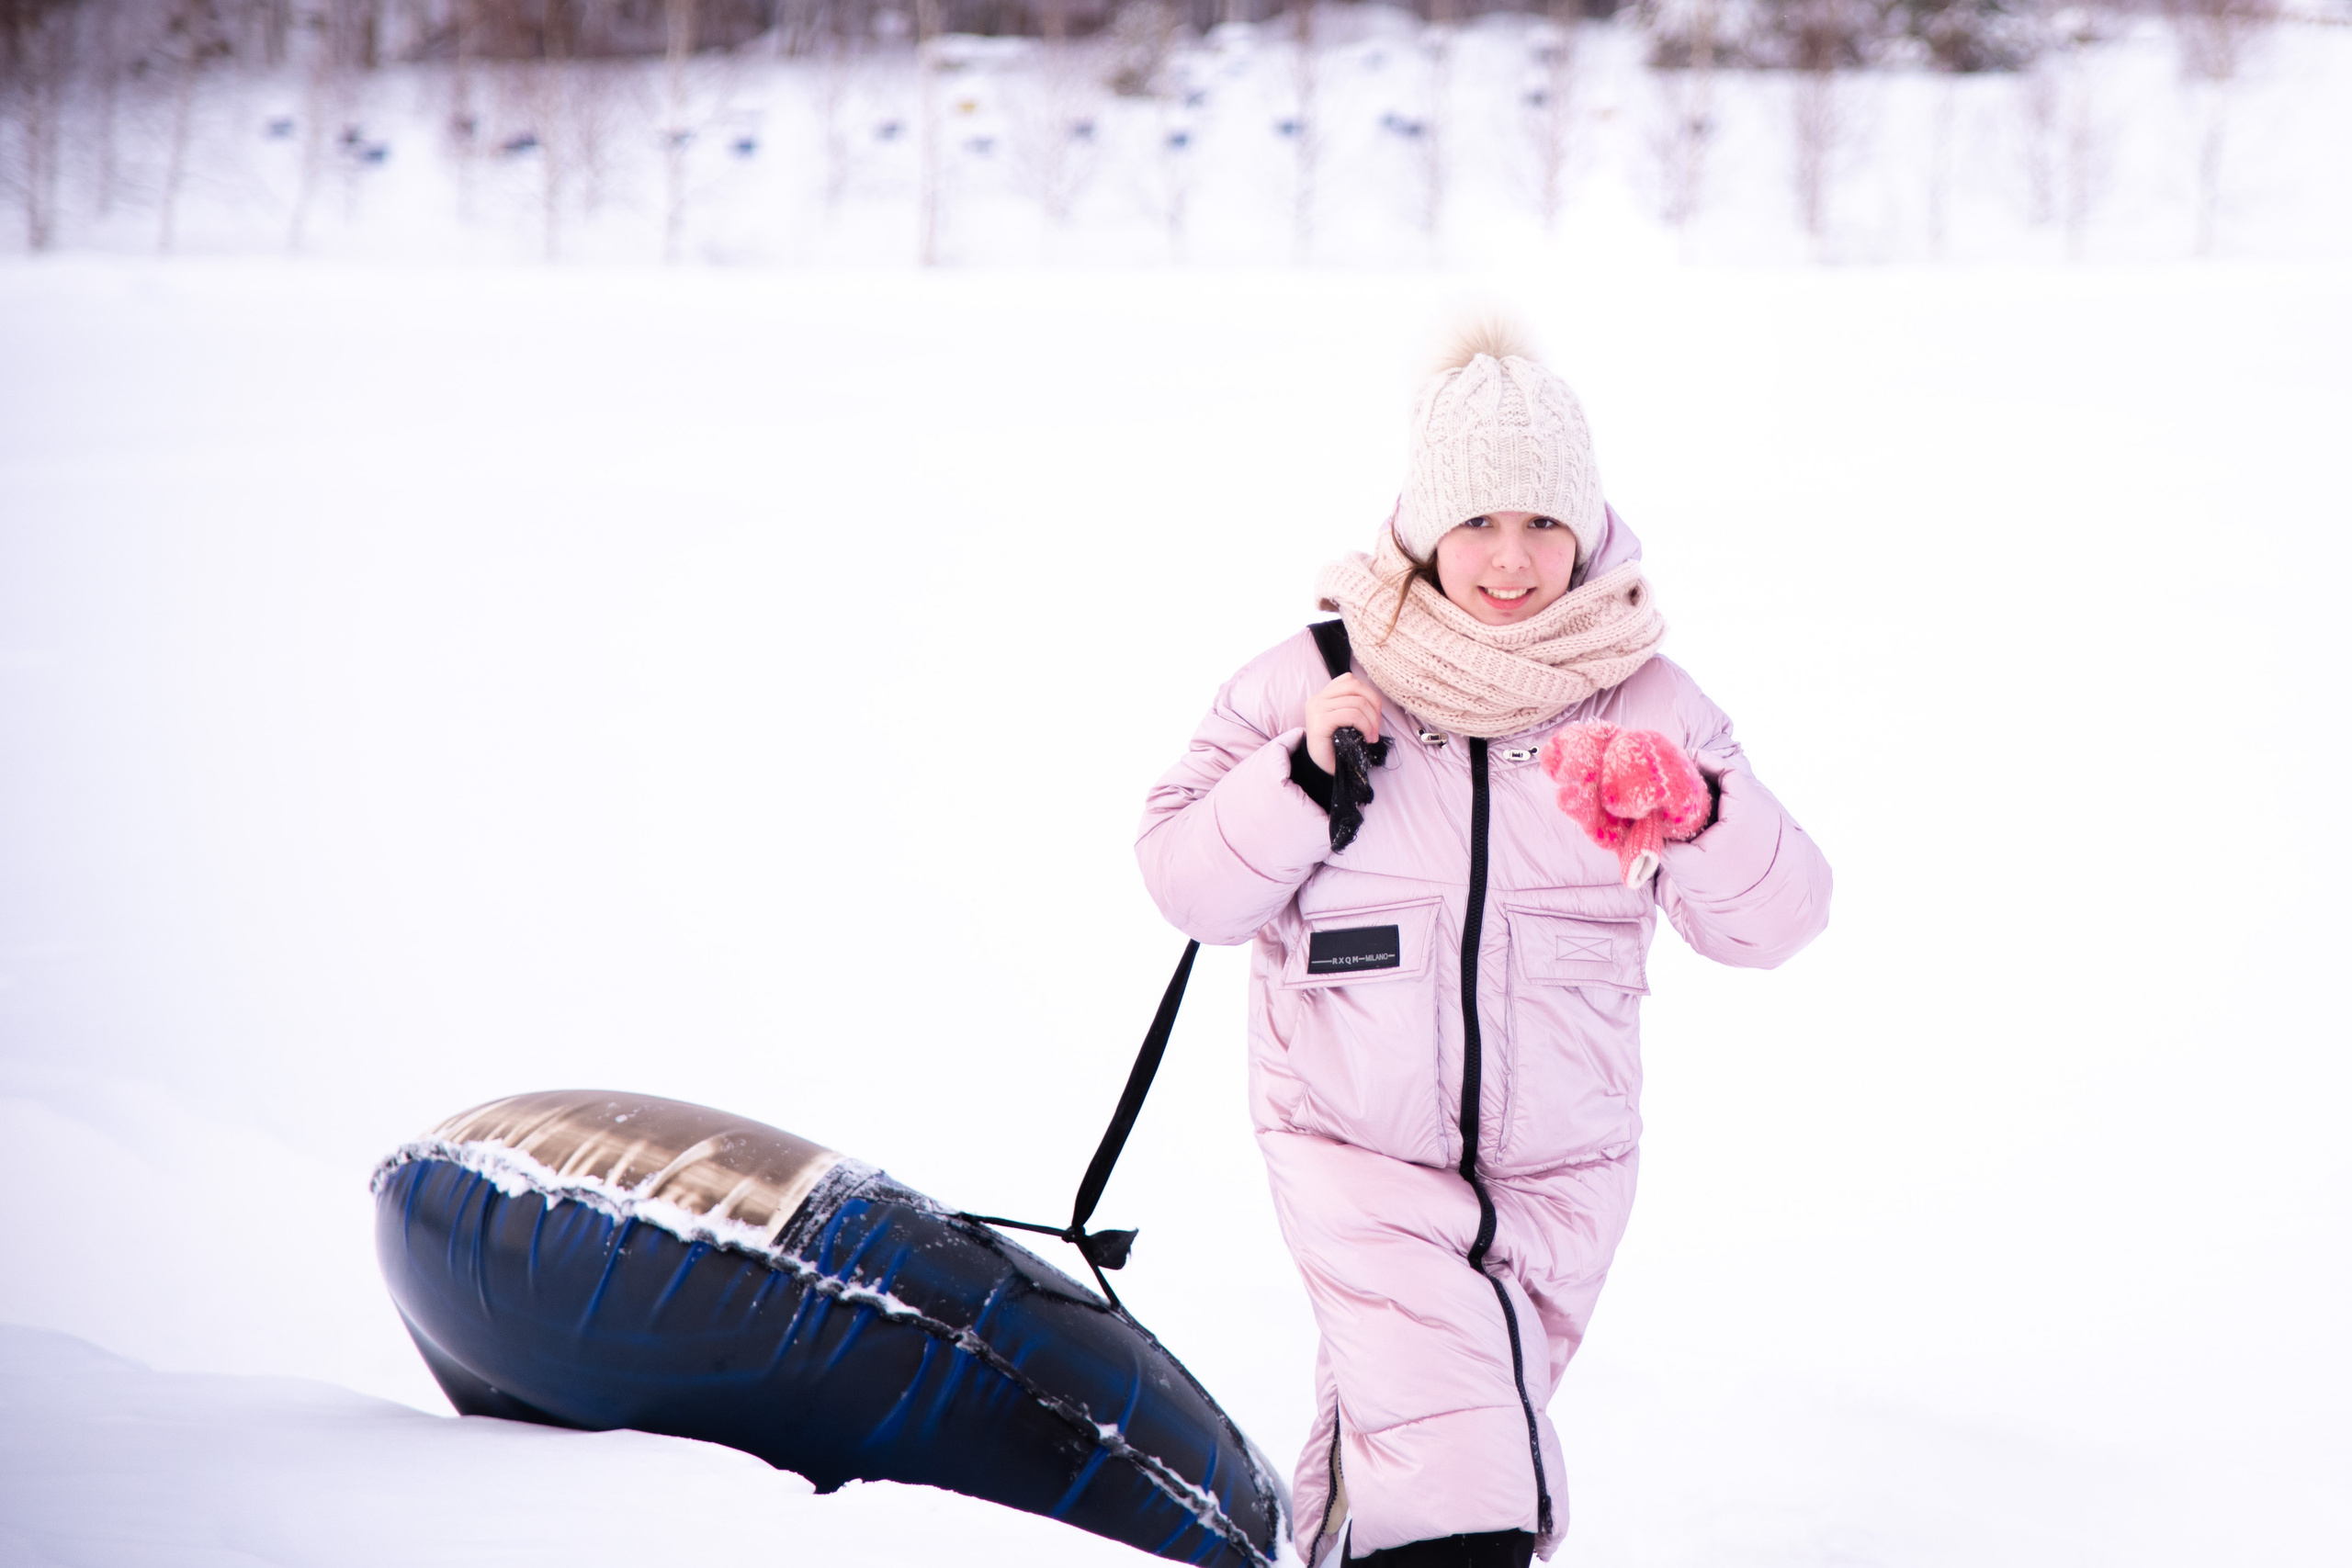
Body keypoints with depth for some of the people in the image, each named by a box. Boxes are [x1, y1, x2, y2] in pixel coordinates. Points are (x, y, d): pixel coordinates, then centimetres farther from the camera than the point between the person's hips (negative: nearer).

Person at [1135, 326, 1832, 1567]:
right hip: (1359, 1155, -3)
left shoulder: (1641, 705, -3)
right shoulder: (1314, 685, -6)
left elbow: (1775, 920, -6)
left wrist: (1701, 820, -27)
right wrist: (1304, 782, -19)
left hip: (1560, 1174, 3)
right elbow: (1189, 884, -2)